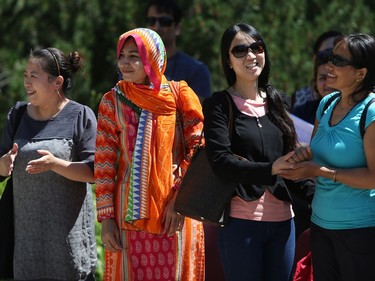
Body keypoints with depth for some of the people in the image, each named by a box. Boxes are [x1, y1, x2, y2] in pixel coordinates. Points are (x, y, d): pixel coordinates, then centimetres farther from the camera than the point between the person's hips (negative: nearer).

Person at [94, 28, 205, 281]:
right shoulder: (113, 101, 5)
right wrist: (106, 218, -3)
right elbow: (104, 164, 3)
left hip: (175, 213, -1)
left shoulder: (180, 96, 2)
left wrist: (180, 199, -11)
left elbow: (197, 151, -1)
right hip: (131, 212, 1)